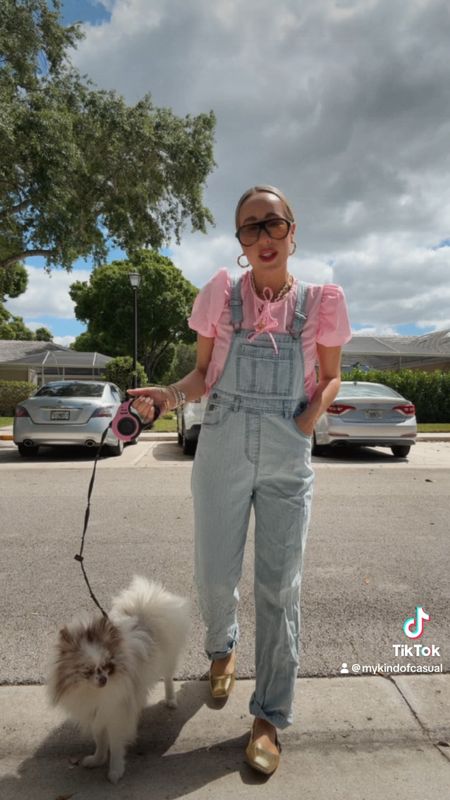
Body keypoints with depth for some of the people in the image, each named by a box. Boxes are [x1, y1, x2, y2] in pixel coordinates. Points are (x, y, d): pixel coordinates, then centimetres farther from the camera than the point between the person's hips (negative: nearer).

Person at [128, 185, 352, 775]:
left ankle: (270, 717, 26)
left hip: (288, 459, 0)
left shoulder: (321, 301, -1)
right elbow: (203, 374, 5)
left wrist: (316, 406, -11)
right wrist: (169, 395, -15)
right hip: (222, 452, 1)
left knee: (279, 587, 5)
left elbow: (331, 377, 10)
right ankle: (222, 649, 47)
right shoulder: (220, 294, -1)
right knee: (215, 576, 11)